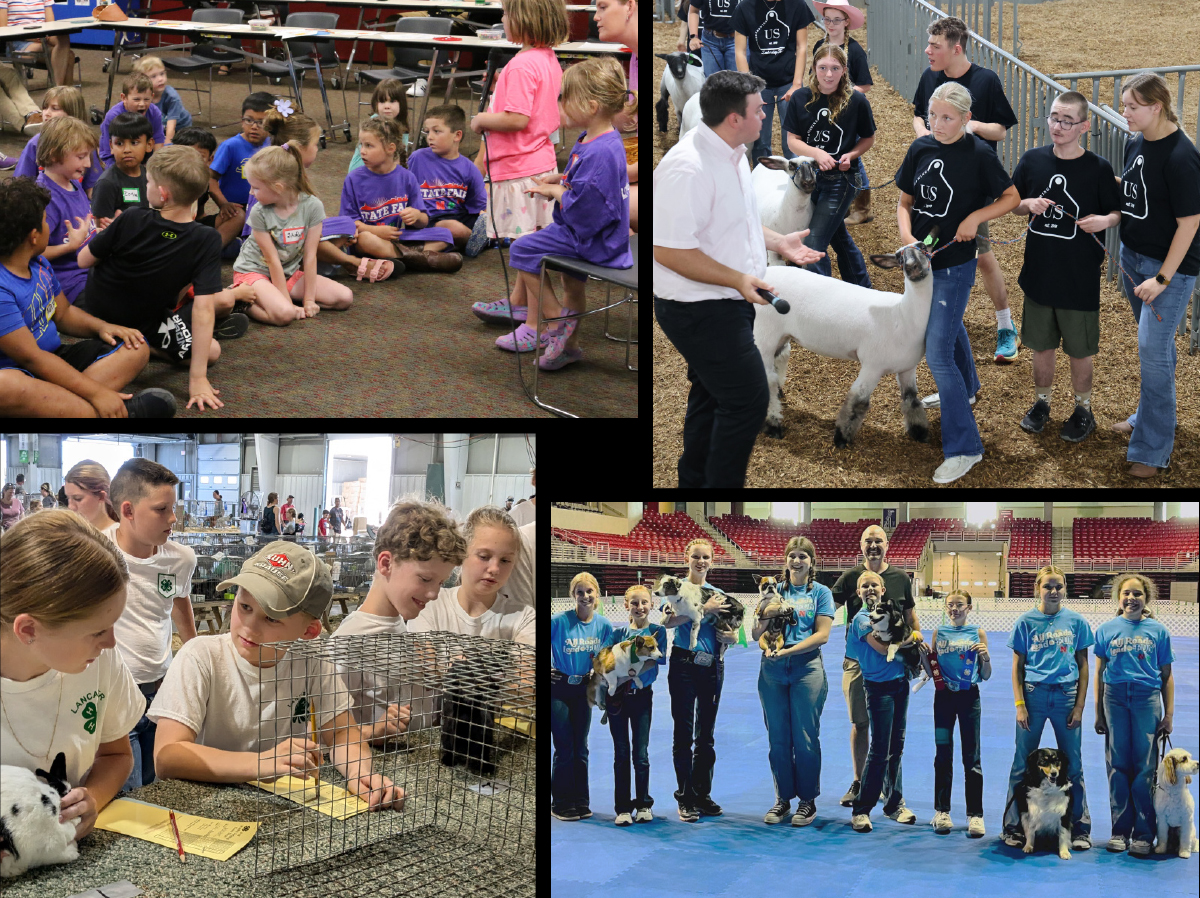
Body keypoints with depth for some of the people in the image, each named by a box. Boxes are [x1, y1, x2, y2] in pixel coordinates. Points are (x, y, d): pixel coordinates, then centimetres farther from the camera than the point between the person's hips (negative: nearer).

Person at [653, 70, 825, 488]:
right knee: (747, 400, -9)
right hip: (700, 309, -10)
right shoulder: (687, 167, -26)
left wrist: (779, 242, 11)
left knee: (712, 397, 20)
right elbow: (668, 250, -28)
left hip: (727, 303, 10)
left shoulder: (732, 154, 7)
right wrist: (738, 279, -28)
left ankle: (695, 482, 34)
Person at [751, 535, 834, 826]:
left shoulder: (820, 592, 5)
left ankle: (808, 800, 11)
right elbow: (756, 634, 6)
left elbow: (822, 634, -5)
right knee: (778, 738, 7)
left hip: (807, 669, -3)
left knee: (805, 738, 0)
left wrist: (787, 650, -14)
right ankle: (783, 798, 18)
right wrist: (764, 609, -12)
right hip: (772, 671, 3)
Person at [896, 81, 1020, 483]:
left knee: (938, 354, -12)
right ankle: (966, 388, 58)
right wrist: (907, 235, -12)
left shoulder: (979, 155, -14)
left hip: (956, 264, -6)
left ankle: (964, 447, -5)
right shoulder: (920, 148, -2)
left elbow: (1012, 197, -4)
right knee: (949, 325, 30)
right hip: (924, 257, 6)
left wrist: (976, 217, -18)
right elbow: (905, 201, 6)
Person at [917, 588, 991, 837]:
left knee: (972, 757, -1)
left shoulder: (978, 634, 0)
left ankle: (975, 815, 2)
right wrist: (922, 653, -9)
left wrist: (985, 658, -16)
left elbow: (986, 676, 3)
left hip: (969, 697, -2)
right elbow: (931, 672, 7)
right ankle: (942, 812, 14)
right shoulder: (939, 633, 5)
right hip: (944, 696, 2)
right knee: (943, 755, 6)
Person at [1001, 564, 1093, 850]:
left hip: (1066, 695, 1)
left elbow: (1083, 665, 6)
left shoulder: (1076, 621, 3)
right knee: (1022, 764, 3)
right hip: (1033, 694, -1)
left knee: (1073, 765, 4)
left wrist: (1079, 706, 0)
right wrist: (1020, 705, -3)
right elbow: (1017, 665, 4)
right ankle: (1013, 827, 12)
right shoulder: (1026, 622, 1)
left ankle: (1080, 829, 15)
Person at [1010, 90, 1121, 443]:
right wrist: (1028, 204, -13)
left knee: (1080, 349, 11)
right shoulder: (1032, 160, -3)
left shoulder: (1098, 168, -11)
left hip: (1080, 279, -3)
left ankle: (1083, 409, 30)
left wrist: (1105, 220, -23)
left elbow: (1118, 212, -2)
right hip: (1039, 273, 3)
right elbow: (1011, 204, 8)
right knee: (1041, 344, 16)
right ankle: (1041, 402, 36)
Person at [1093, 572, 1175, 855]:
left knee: (1145, 768, 0)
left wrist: (1169, 714, 2)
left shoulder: (1157, 631, 3)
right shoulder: (1106, 630, 4)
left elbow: (1167, 676, 6)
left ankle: (1143, 834, 7)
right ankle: (1120, 830, 14)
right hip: (1115, 700, 1)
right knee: (1118, 767, 5)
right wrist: (1098, 713, 5)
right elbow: (1099, 673, 7)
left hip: (1147, 701, -1)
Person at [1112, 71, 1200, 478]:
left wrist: (1163, 278, -20)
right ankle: (1149, 415, 37)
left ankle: (1154, 448, 2)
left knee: (1152, 348, -7)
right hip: (1134, 256, 8)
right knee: (1153, 343, 21)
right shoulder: (1136, 144, 2)